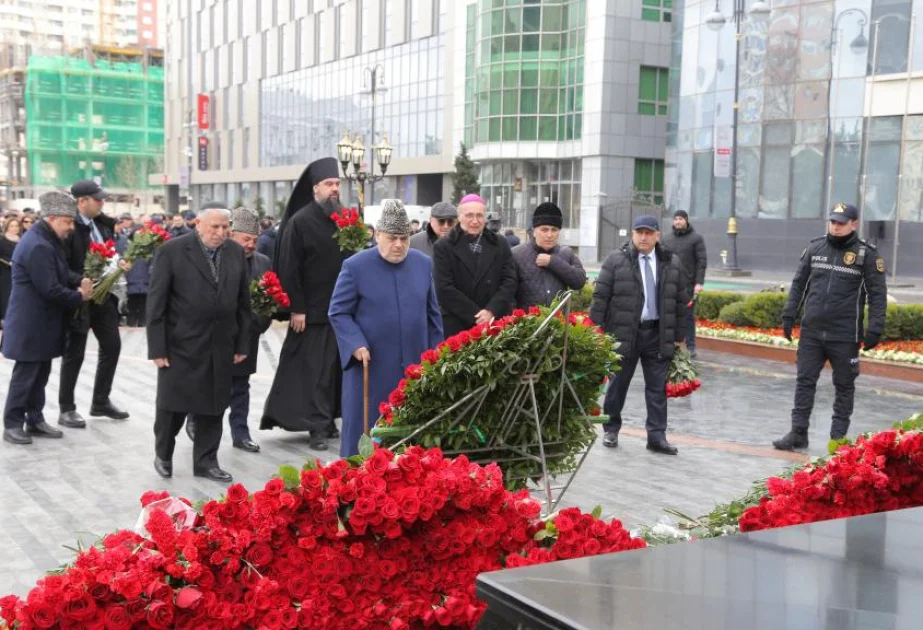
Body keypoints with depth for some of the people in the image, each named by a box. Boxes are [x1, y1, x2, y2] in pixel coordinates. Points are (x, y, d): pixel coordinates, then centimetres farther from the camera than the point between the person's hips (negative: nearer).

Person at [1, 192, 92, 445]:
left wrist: (79, 284, 0)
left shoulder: (45, 241, 12)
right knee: (25, 376, -1)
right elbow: (50, 289, -26)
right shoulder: (38, 246, -23)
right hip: (32, 324, -10)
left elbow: (58, 277, 17)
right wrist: (79, 296, -13)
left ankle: (34, 420, 23)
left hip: (40, 322, 10)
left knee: (39, 374, 15)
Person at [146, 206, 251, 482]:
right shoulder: (171, 251, -8)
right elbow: (156, 302, -8)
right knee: (173, 404, 6)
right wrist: (157, 348, -11)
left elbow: (243, 301, 10)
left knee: (213, 406, 9)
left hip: (221, 347, 4)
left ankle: (206, 461, 22)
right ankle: (163, 455, 29)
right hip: (181, 345, -4)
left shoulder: (236, 252, 6)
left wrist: (242, 343, 7)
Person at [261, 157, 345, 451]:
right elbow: (289, 269, -11)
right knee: (314, 370, -1)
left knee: (336, 367, 10)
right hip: (313, 310, -5)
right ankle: (318, 426, 4)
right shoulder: (299, 222, -8)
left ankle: (328, 419, 22)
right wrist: (296, 308, -14)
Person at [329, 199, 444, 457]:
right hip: (371, 367, -3)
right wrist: (356, 344, -18)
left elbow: (432, 313, 12)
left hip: (414, 366, 4)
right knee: (367, 428, 2)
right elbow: (338, 312, -4)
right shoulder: (355, 266, -6)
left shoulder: (423, 264, 6)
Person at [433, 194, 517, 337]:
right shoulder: (443, 247, 2)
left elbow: (510, 281, 4)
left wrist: (491, 311, -12)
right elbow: (444, 289, -6)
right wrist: (476, 316, -12)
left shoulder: (500, 244, 11)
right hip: (456, 326, -2)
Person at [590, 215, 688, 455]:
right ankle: (611, 429, 24)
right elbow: (600, 297, -3)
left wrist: (678, 335, 8)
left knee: (657, 387, 4)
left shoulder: (672, 263, 6)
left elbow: (680, 301, 10)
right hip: (624, 333, -2)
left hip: (658, 334, 2)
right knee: (618, 384, 9)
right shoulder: (616, 260, -3)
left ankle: (656, 435, 11)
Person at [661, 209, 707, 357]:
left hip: (688, 285, -3)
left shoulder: (696, 238, 1)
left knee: (688, 316, 3)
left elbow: (702, 261, -4)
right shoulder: (666, 238, 11)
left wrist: (699, 282, -12)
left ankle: (690, 347, 8)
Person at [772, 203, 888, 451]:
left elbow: (877, 295, -5)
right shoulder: (815, 248, 7)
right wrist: (789, 315, 8)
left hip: (845, 335, -3)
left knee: (844, 386, 7)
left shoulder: (867, 254, -4)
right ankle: (798, 432, 11)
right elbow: (799, 284, 13)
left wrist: (874, 330, -11)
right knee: (804, 381, 4)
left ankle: (838, 437, 16)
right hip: (811, 331, 3)